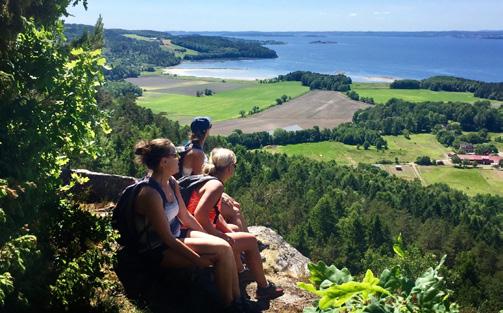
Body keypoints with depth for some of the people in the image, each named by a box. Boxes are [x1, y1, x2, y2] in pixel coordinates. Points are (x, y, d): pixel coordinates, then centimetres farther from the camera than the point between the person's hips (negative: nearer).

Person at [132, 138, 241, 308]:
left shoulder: (172, 183, 1)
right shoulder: (150, 194, -26)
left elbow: (185, 216, 12)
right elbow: (168, 239, -23)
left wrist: (208, 237, 10)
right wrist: (200, 261, -20)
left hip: (177, 234, 8)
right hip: (158, 251, -8)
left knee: (225, 246, -10)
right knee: (222, 251, -19)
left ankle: (237, 299, 2)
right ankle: (229, 305, -2)